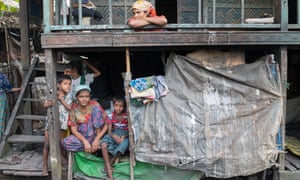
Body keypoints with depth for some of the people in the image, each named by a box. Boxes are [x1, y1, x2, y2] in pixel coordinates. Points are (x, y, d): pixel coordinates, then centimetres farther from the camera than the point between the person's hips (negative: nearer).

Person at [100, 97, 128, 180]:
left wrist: (124, 137, -27)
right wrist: (114, 136, -24)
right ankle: (109, 170, -29)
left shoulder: (127, 116, -8)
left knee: (123, 145, -38)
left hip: (124, 136, -2)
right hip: (113, 135, 2)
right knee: (103, 144, -29)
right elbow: (109, 131, -2)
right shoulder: (112, 116, 0)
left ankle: (110, 163, -15)